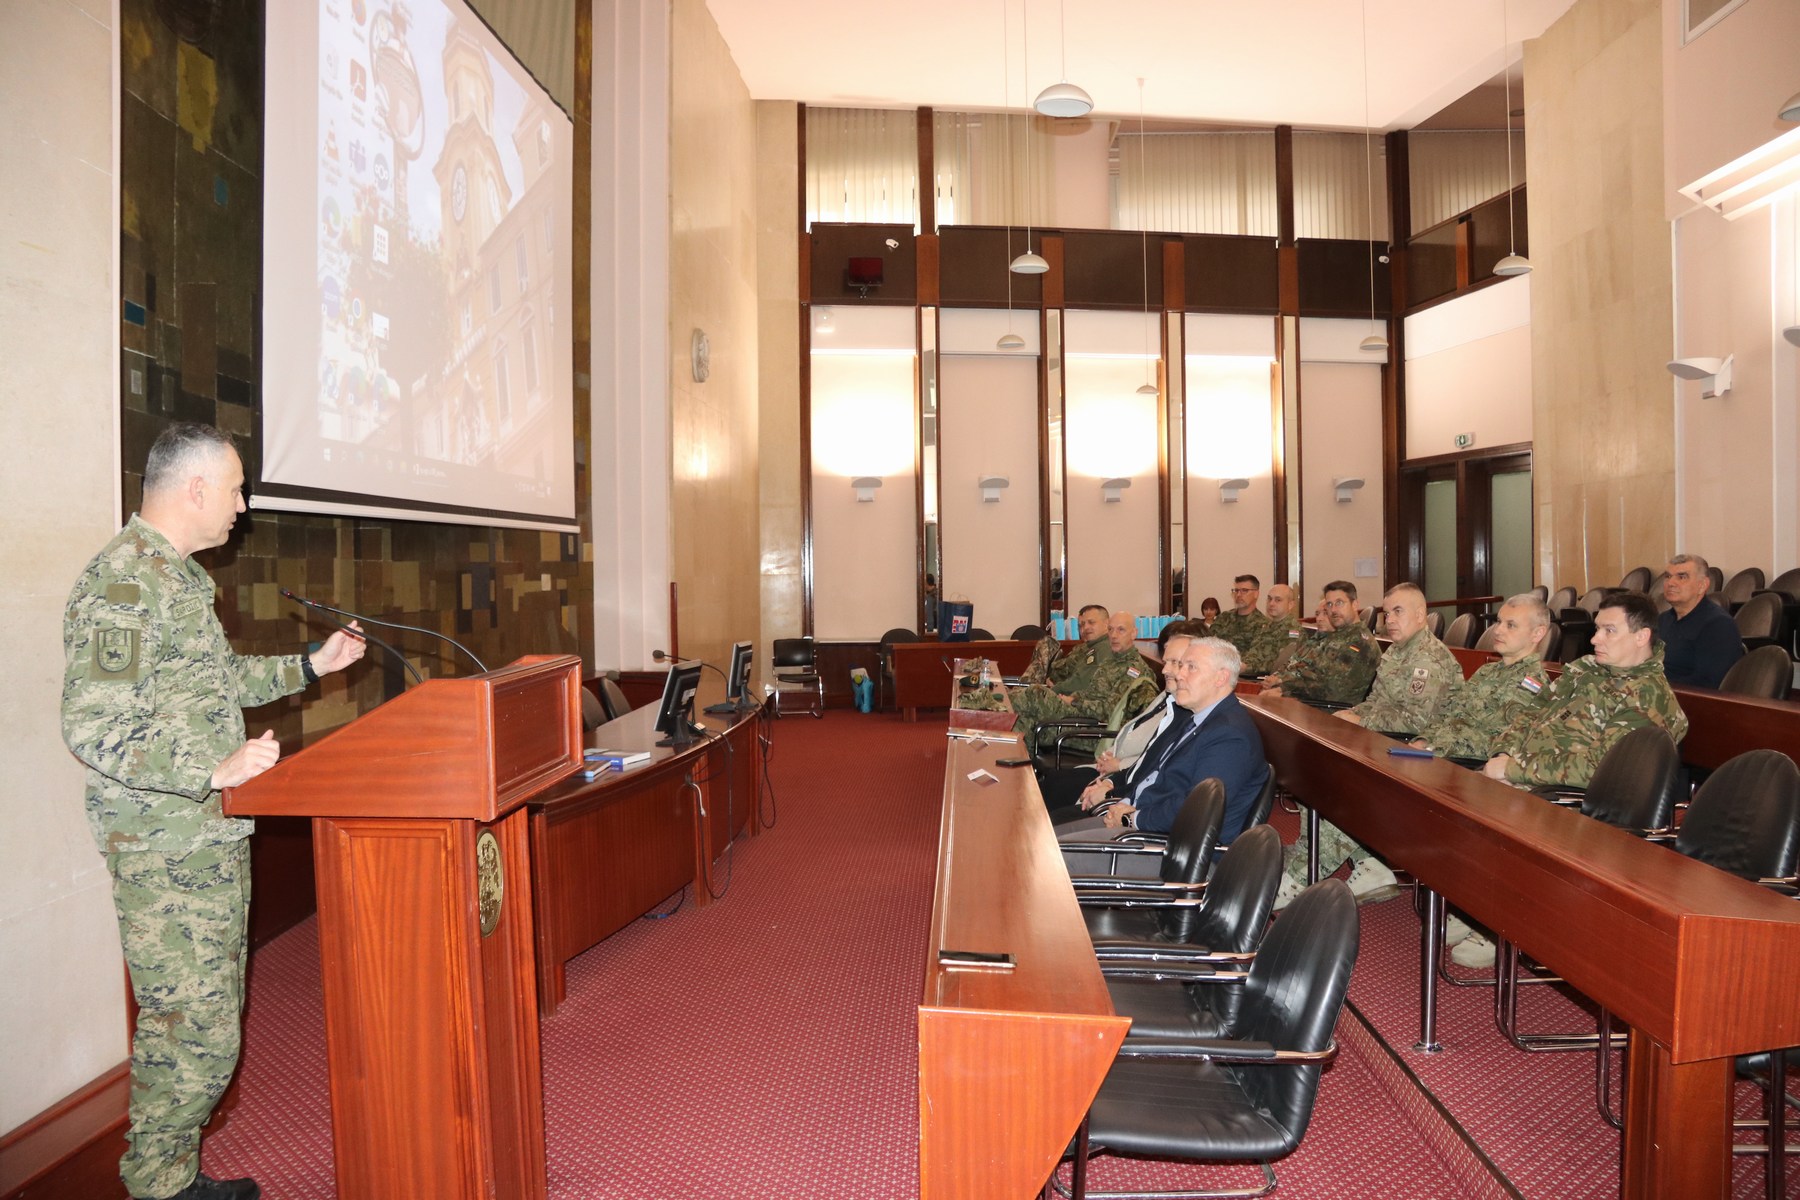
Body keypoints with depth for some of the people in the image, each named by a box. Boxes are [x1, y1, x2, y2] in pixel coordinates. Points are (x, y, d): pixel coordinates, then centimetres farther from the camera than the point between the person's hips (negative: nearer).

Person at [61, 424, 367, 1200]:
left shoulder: (180, 575, 14)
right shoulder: (122, 581, -18)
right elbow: (92, 727, -23)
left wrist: (310, 665, 21)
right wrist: (215, 771, -28)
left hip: (215, 840, 10)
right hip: (167, 852, -10)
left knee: (213, 1016, 18)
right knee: (195, 1037, -2)